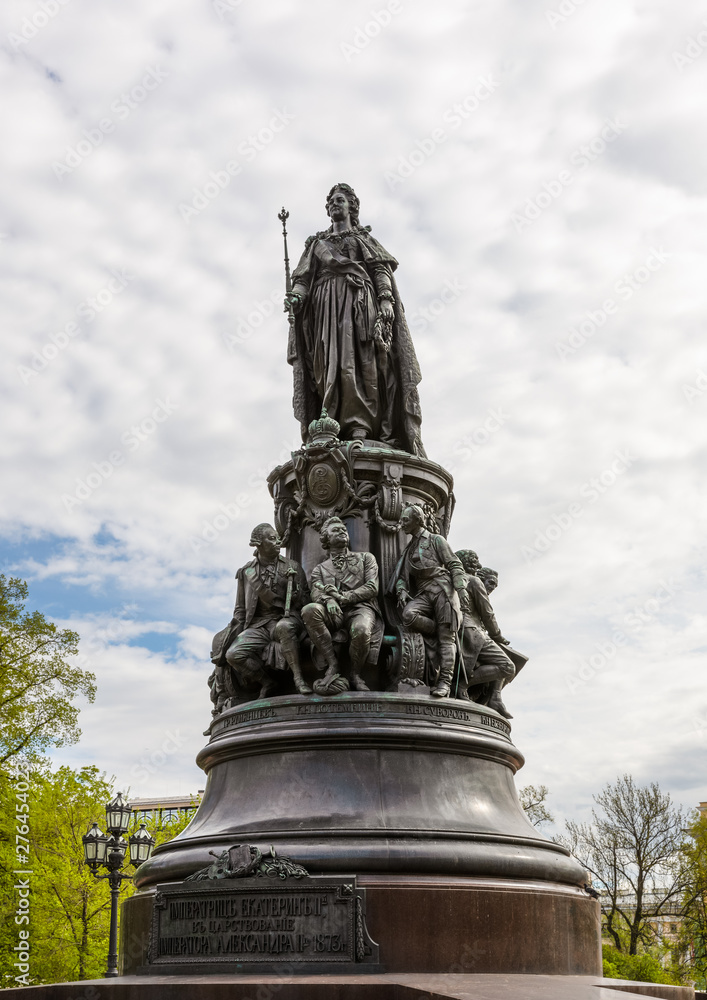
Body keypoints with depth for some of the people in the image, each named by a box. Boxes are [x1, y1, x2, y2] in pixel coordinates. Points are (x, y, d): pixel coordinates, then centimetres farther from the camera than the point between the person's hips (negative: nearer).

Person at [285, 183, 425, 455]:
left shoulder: (363, 238, 23)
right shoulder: (317, 243, 29)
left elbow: (381, 269, 8)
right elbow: (304, 277, 16)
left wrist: (386, 300, -11)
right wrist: (295, 297, -6)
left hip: (358, 300, -2)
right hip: (324, 302, 2)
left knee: (358, 359, -19)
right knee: (328, 362, -13)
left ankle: (360, 426, -31)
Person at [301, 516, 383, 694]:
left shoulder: (365, 558, 23)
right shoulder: (320, 569, 26)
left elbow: (372, 588, 7)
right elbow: (316, 594, 6)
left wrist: (342, 596, -7)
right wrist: (329, 600, -21)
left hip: (361, 608, -2)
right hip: (334, 613, 2)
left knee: (360, 631, -40)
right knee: (309, 610, -34)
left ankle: (356, 674, -11)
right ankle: (333, 665, -30)